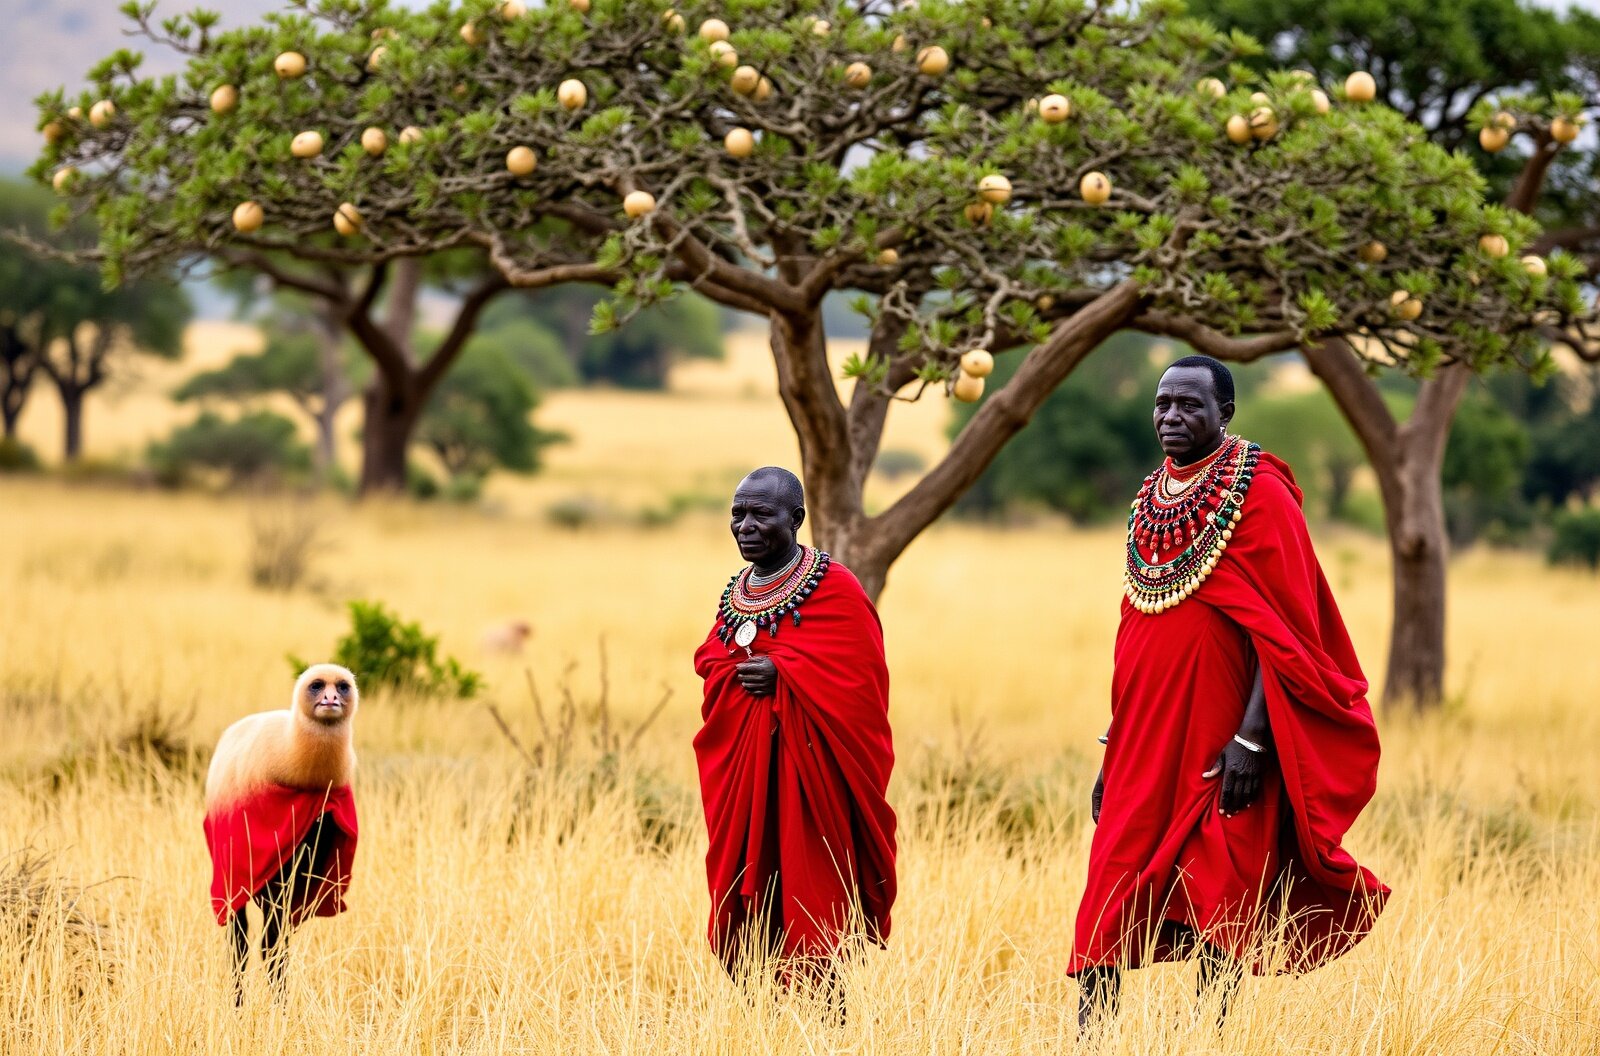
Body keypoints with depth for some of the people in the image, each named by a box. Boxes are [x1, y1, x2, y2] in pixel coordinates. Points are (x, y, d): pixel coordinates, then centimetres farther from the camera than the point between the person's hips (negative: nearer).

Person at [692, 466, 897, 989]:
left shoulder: (834, 589, -7)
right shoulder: (737, 593, 15)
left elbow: (858, 680, -12)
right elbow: (709, 660, 16)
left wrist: (779, 673, -17)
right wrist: (735, 672, -6)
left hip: (806, 768, -6)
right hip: (741, 768, 6)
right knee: (745, 906, 3)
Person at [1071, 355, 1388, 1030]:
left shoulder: (1260, 496, -7)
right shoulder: (1151, 499, 14)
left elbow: (1282, 633, -12)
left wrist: (1250, 739, -19)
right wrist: (1111, 746, 16)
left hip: (1217, 741, -6)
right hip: (1143, 744, 6)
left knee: (1213, 907, -3)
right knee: (1109, 897, -1)